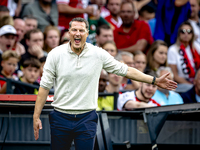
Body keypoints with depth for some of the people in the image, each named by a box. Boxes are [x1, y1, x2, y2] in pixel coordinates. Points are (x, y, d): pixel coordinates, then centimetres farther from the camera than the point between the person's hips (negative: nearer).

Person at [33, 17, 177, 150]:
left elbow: (126, 70, 6)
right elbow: (45, 86, 0)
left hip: (87, 118, 0)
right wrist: (36, 117, -3)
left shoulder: (99, 54, -1)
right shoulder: (56, 54, -3)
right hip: (61, 117, 0)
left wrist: (155, 80, 5)